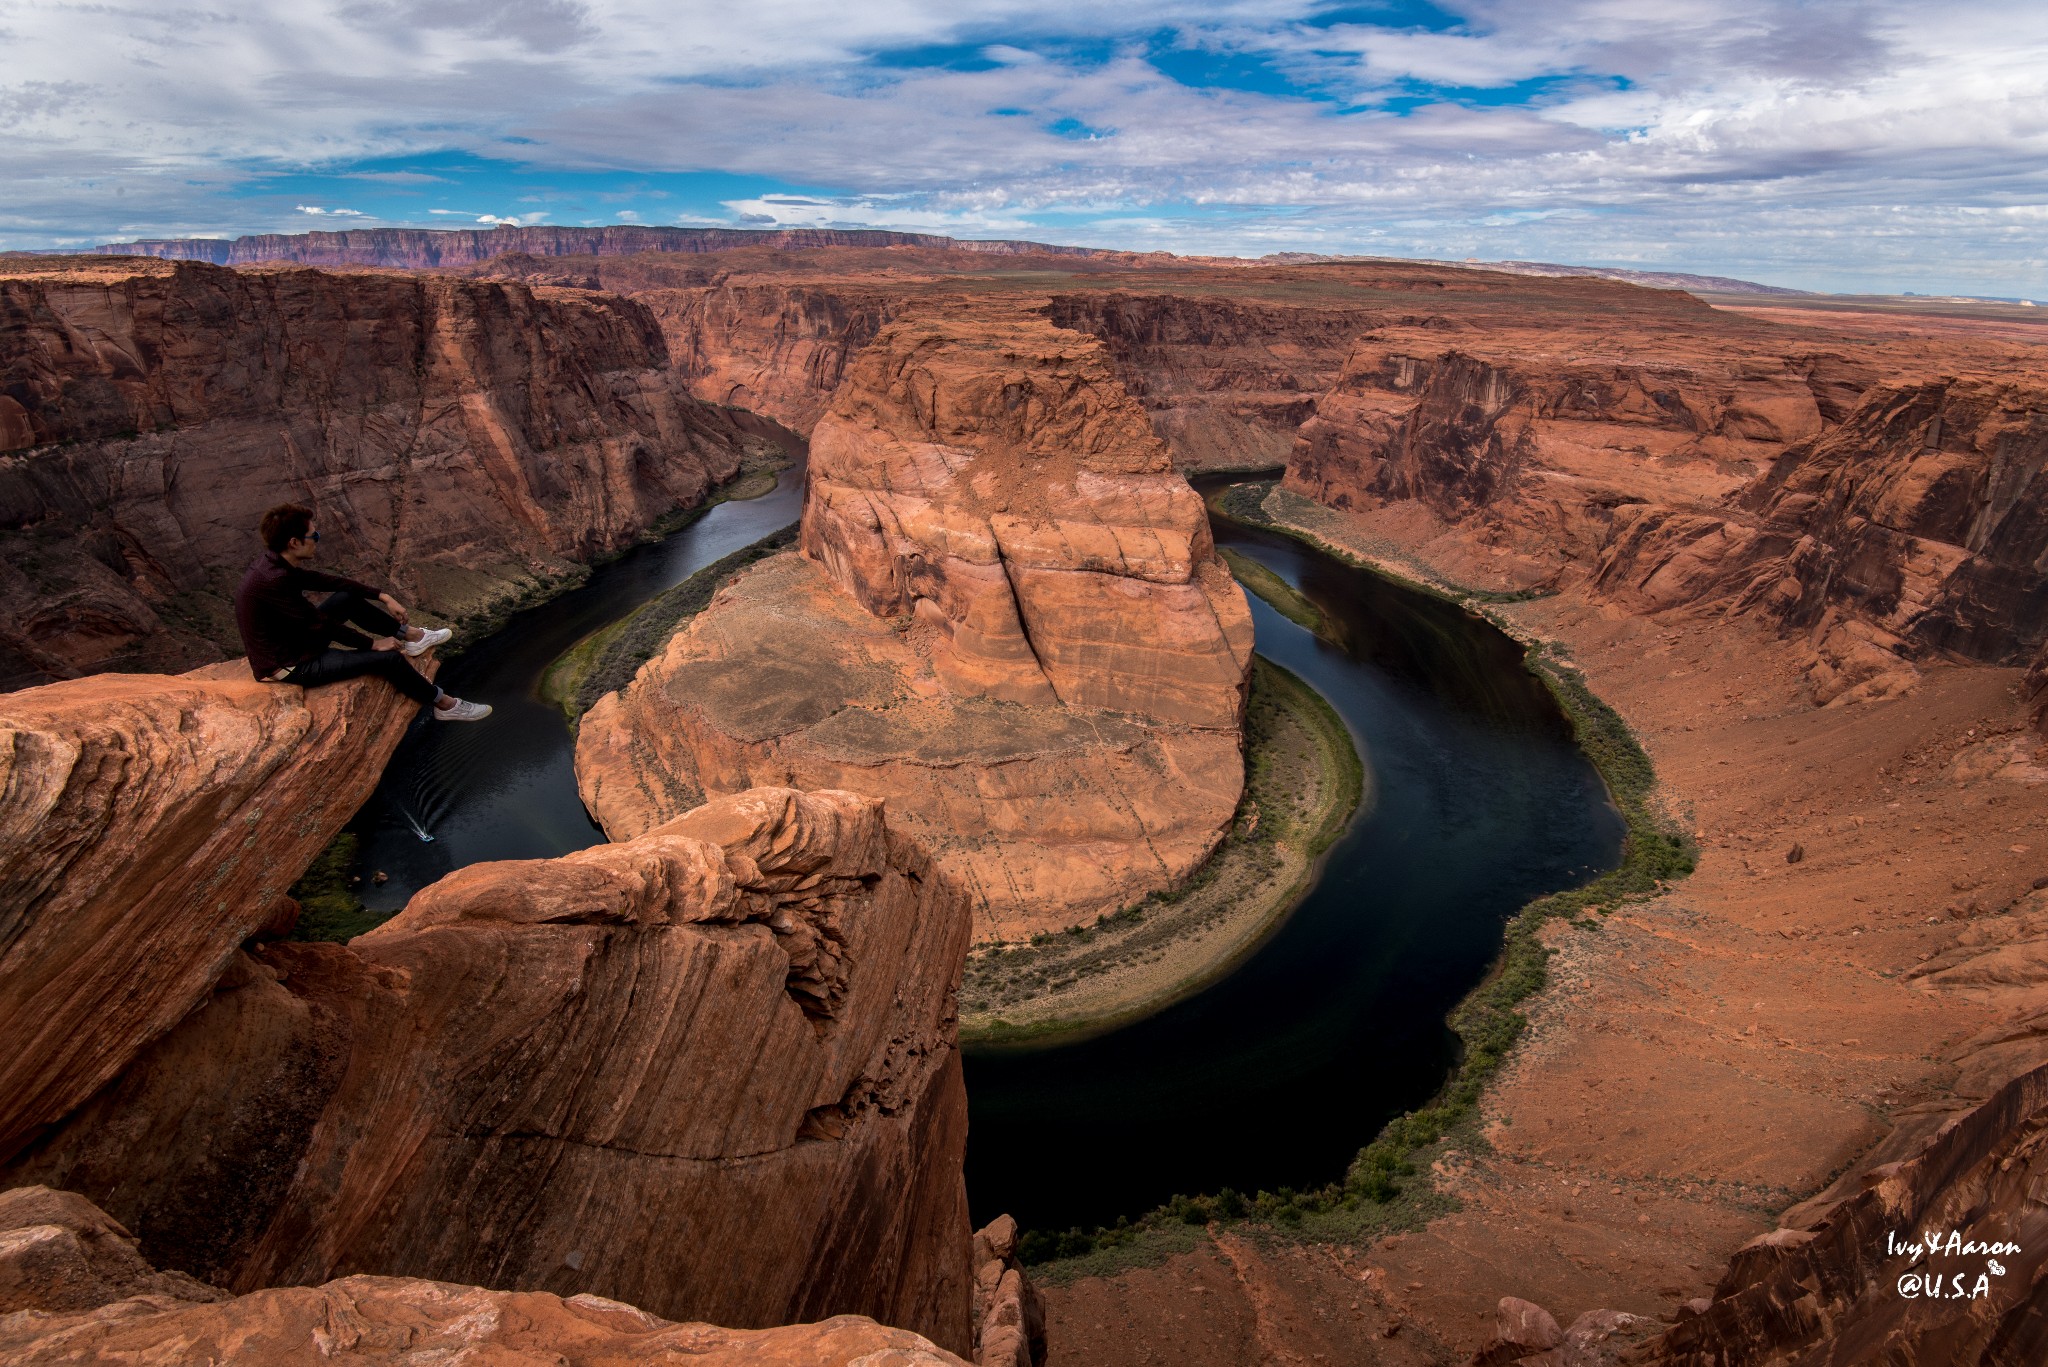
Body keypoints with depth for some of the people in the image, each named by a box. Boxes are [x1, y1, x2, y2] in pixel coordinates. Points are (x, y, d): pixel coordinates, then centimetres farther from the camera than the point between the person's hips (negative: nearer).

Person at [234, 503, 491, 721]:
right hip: (289, 666, -10)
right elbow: (321, 624, -25)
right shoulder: (273, 581, -32)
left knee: (349, 597, 15)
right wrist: (372, 644, -13)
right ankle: (445, 705, 4)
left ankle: (410, 636, 23)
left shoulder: (277, 563, -4)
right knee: (388, 658, -13)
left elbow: (327, 581, 8)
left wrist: (383, 596, 6)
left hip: (293, 639, 10)